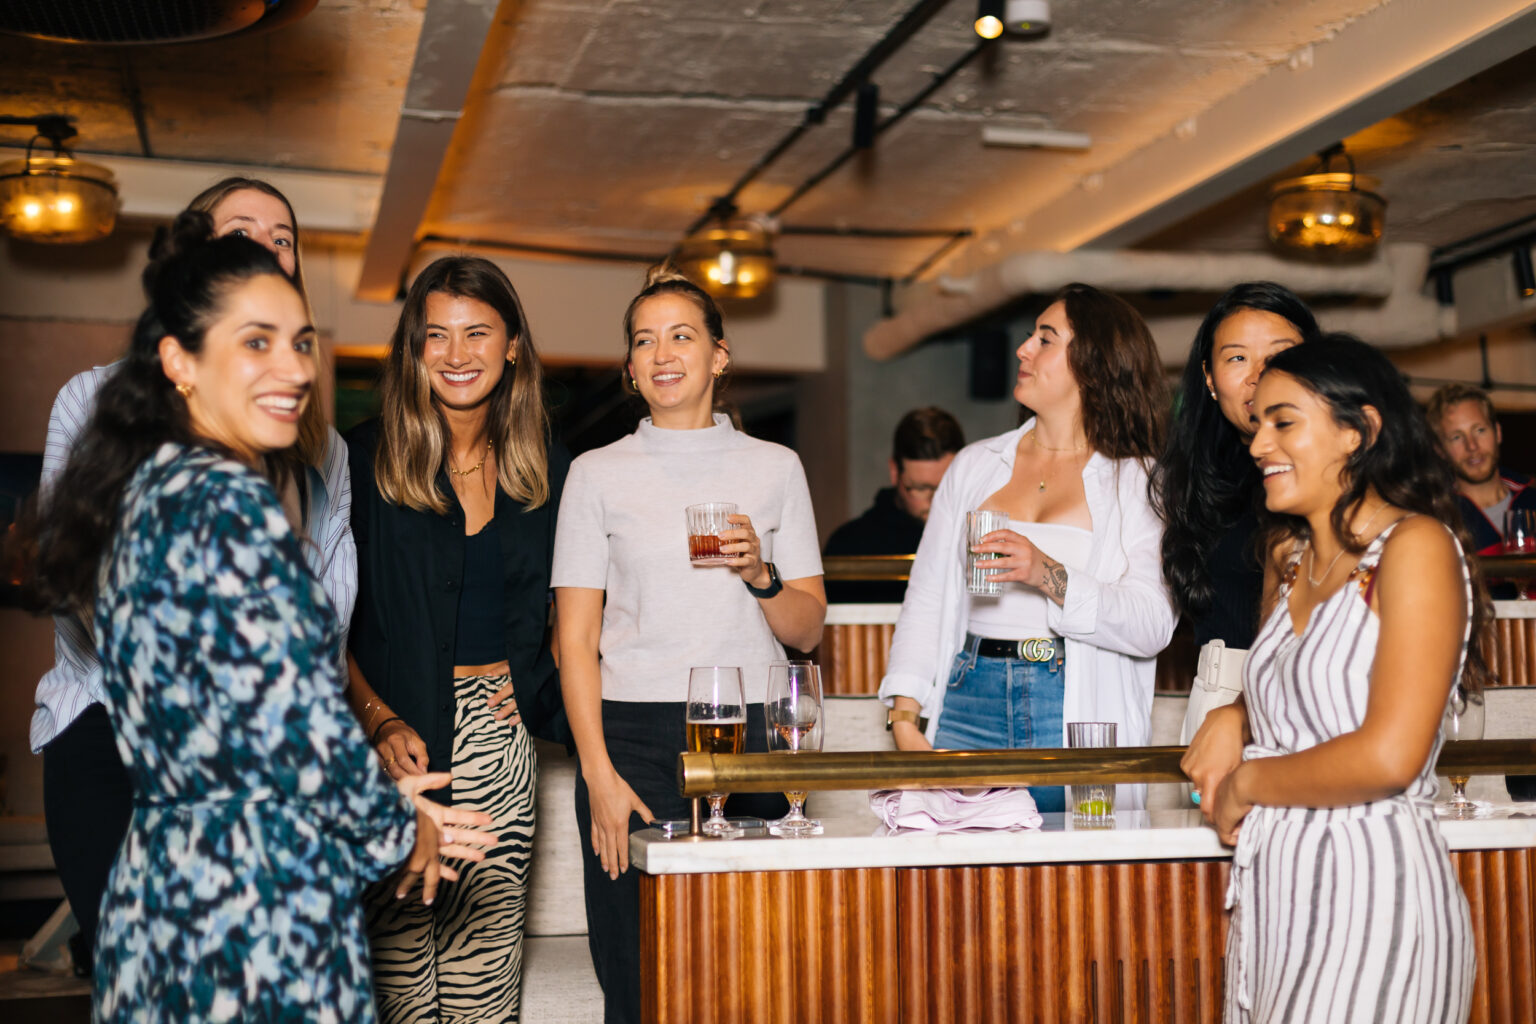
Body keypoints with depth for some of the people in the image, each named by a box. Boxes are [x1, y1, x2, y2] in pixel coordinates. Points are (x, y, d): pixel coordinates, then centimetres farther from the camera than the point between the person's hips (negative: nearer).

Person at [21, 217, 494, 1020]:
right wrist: (397, 831, -2)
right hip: (254, 930, -9)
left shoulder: (143, 495, 11)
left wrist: (385, 807, 16)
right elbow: (302, 727, -20)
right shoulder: (229, 503, -17)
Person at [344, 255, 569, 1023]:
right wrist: (379, 720, -16)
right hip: (395, 738, -3)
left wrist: (533, 688, 4)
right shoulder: (365, 458, -4)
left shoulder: (545, 468, 8)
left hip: (497, 738, 3)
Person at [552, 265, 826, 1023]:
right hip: (635, 738, -1)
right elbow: (576, 638, 2)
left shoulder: (775, 467, 11)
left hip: (751, 734, 1)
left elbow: (808, 631, 11)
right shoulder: (599, 474, 7)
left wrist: (758, 575, -9)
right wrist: (599, 773, -8)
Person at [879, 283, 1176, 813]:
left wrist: (1050, 576, -21)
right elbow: (925, 600, 12)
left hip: (1078, 718, -3)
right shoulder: (976, 464, 17)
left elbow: (1153, 625, -8)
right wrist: (905, 720, 0)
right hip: (971, 705, 3)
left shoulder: (1140, 481, 5)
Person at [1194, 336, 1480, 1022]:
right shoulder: (1289, 556, 13)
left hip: (1367, 895, -7)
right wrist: (1232, 719, 6)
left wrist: (1245, 783, -8)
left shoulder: (1415, 546, -11)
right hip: (1271, 888, 7)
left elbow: (1388, 757, -20)